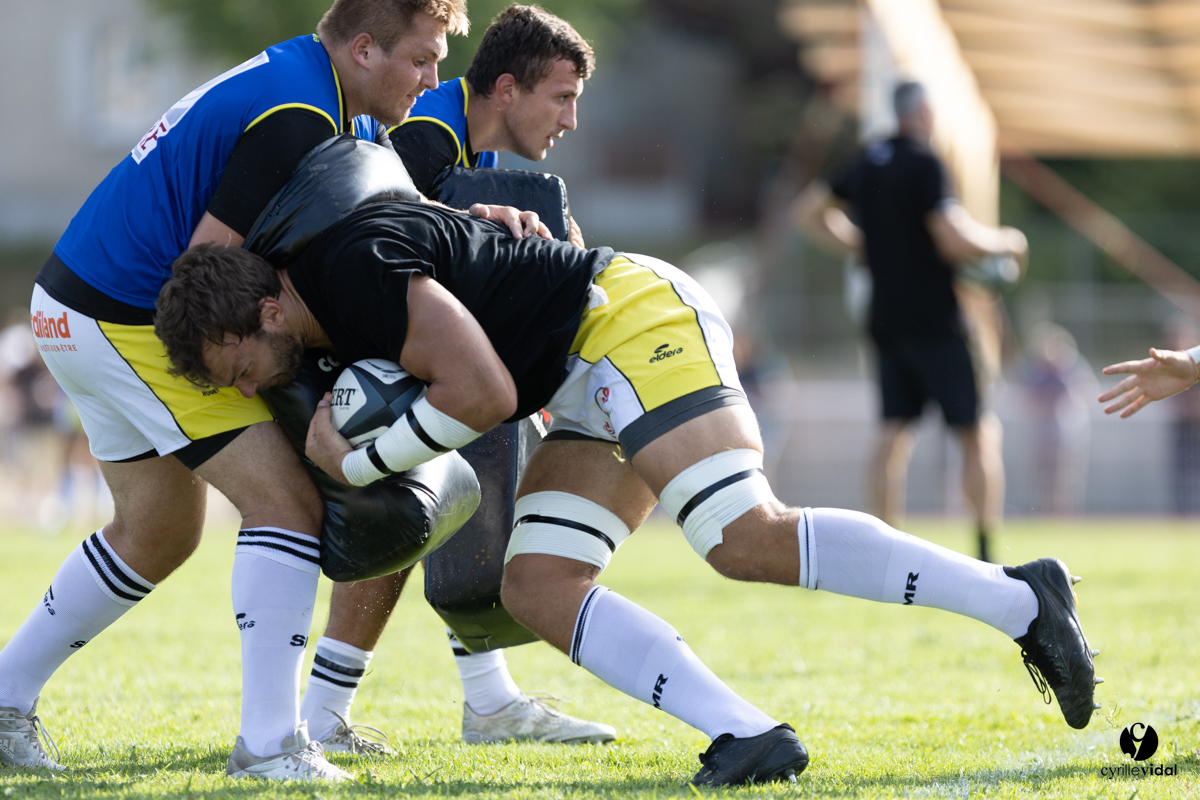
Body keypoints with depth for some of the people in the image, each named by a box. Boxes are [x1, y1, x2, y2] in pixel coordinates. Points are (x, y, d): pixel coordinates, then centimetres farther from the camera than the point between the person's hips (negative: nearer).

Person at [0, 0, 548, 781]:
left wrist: (469, 215, -3)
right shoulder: (296, 119, -22)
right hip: (131, 325, -10)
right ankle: (271, 742, -16)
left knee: (158, 534, 21)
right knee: (288, 502, -12)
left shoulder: (296, 74, 8)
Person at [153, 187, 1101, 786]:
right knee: (538, 588, -4)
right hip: (592, 387, 10)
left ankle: (1019, 602, -16)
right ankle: (749, 737, -16)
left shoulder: (357, 267, -19)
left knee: (749, 541, -23)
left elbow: (485, 393, -23)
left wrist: (359, 461, -11)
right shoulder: (336, 322, 13)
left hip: (638, 319, -10)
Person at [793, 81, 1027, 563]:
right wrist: (1005, 242, -4)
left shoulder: (867, 164, 10)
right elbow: (955, 241, -21)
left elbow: (809, 211, 21)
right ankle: (986, 555, -4)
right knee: (979, 432, -1)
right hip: (934, 320, -7)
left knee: (894, 432, 6)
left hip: (886, 320, 7)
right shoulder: (924, 165, -14)